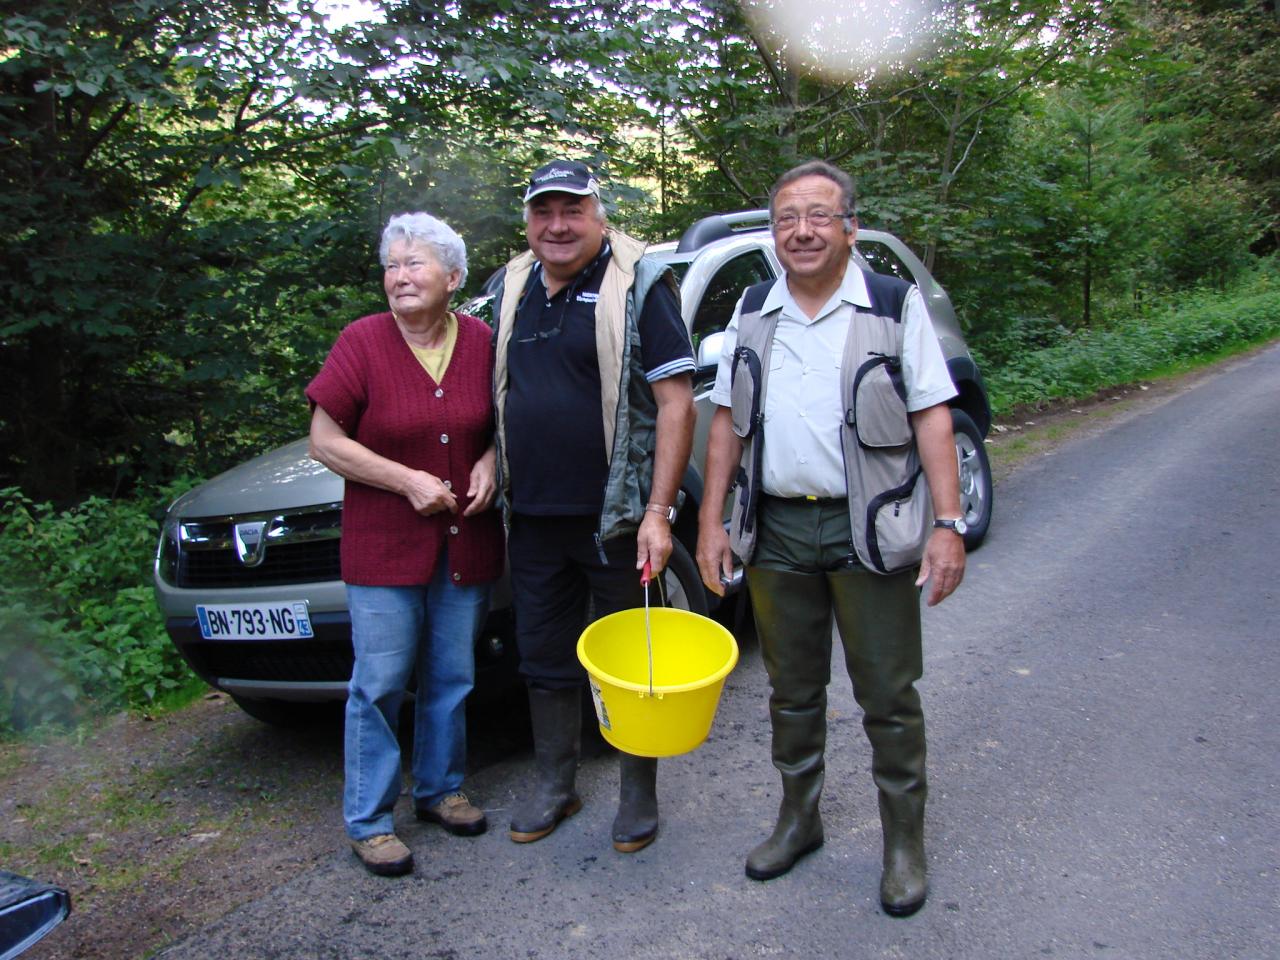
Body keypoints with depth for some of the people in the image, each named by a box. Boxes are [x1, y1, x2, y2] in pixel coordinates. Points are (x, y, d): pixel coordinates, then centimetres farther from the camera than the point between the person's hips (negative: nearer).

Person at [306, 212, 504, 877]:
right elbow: (325, 441, -6)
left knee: (451, 678, 14)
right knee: (380, 684, 2)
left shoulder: (480, 342, 1)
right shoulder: (362, 342, -7)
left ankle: (440, 789, 34)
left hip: (466, 541, 3)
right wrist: (407, 480, -15)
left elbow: (503, 422, 15)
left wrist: (490, 461, -6)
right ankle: (369, 820, 18)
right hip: (385, 545, -3)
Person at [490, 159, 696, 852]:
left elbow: (675, 401, -13)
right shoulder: (512, 289, 10)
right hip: (532, 517, 5)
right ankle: (553, 784, 34)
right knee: (544, 658, 16)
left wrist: (657, 511, -18)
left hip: (615, 516, -5)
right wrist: (492, 477, 10)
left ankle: (639, 794, 27)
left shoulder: (638, 285, -7)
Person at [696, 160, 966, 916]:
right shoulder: (753, 313, 9)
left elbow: (932, 416, -5)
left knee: (889, 696, 5)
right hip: (776, 529, 4)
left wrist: (948, 523, -12)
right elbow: (728, 421, 11)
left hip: (870, 530, -3)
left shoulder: (895, 305, -1)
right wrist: (712, 520, 5)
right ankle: (799, 819, 34)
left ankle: (905, 841, 24)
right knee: (792, 689, 15)